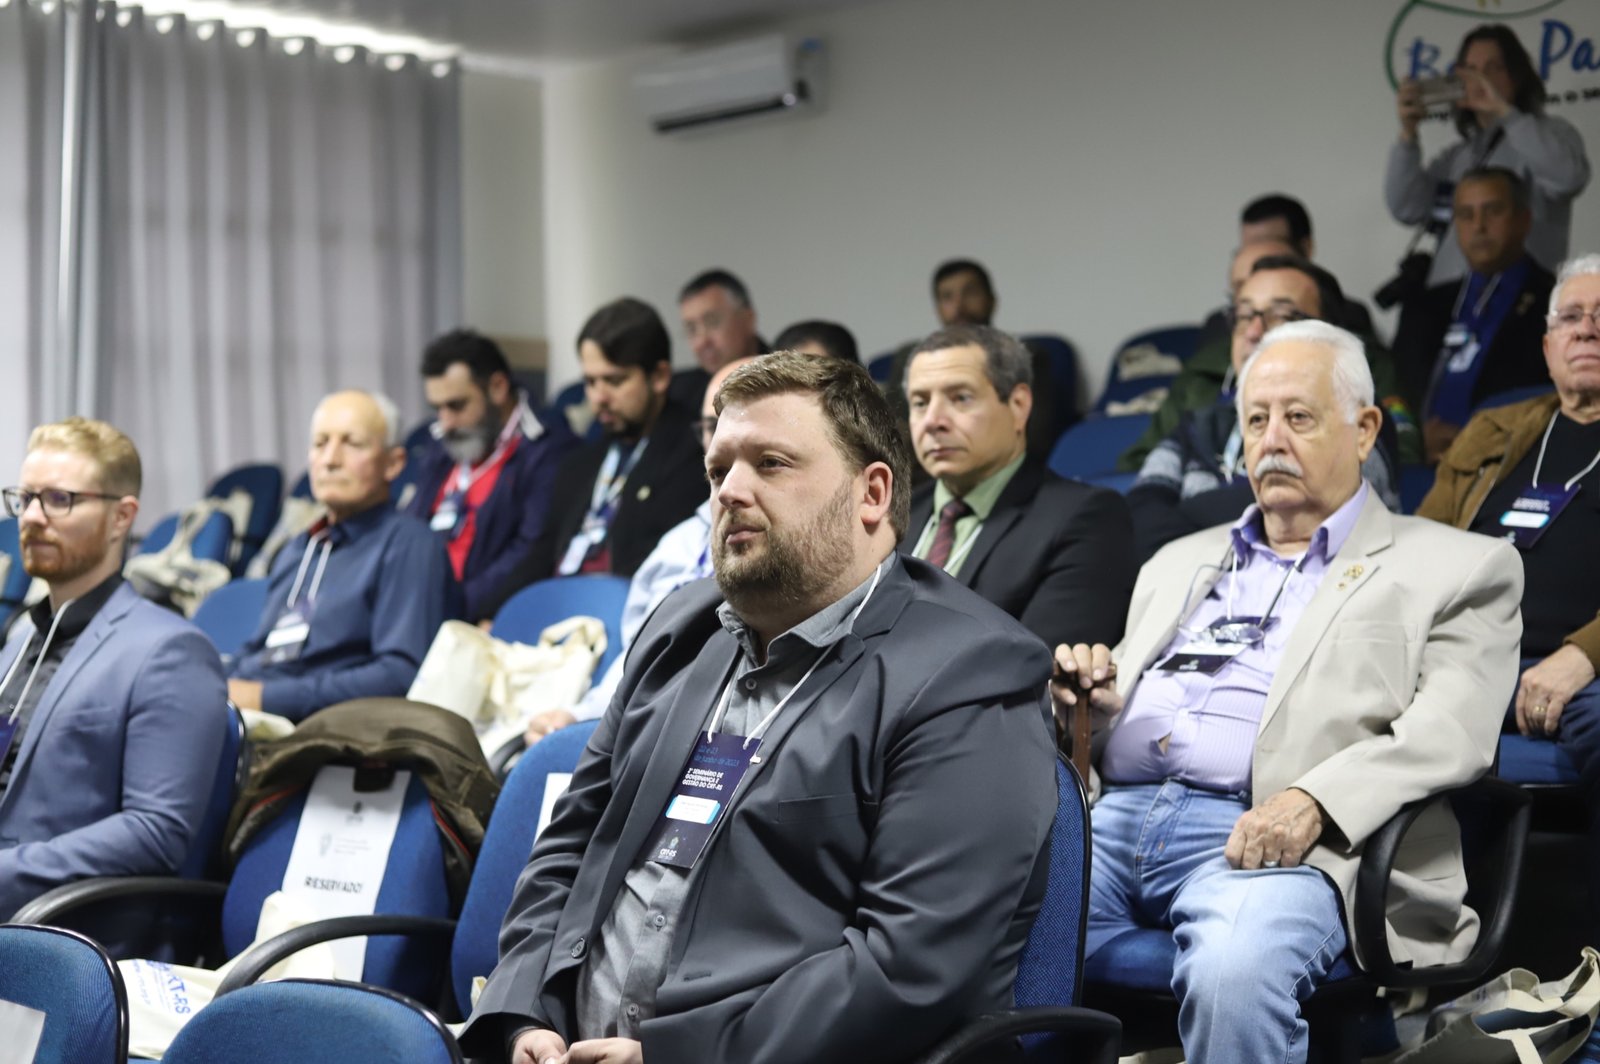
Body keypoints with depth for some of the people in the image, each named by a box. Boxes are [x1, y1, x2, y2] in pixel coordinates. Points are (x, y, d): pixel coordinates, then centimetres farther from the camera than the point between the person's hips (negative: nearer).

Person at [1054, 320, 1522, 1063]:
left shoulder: (1456, 569, 12)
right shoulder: (1179, 563, 29)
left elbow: (1451, 737, -3)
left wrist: (1313, 801, -21)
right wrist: (1089, 702, 4)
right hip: (1113, 814, 4)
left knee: (1234, 973, -37)